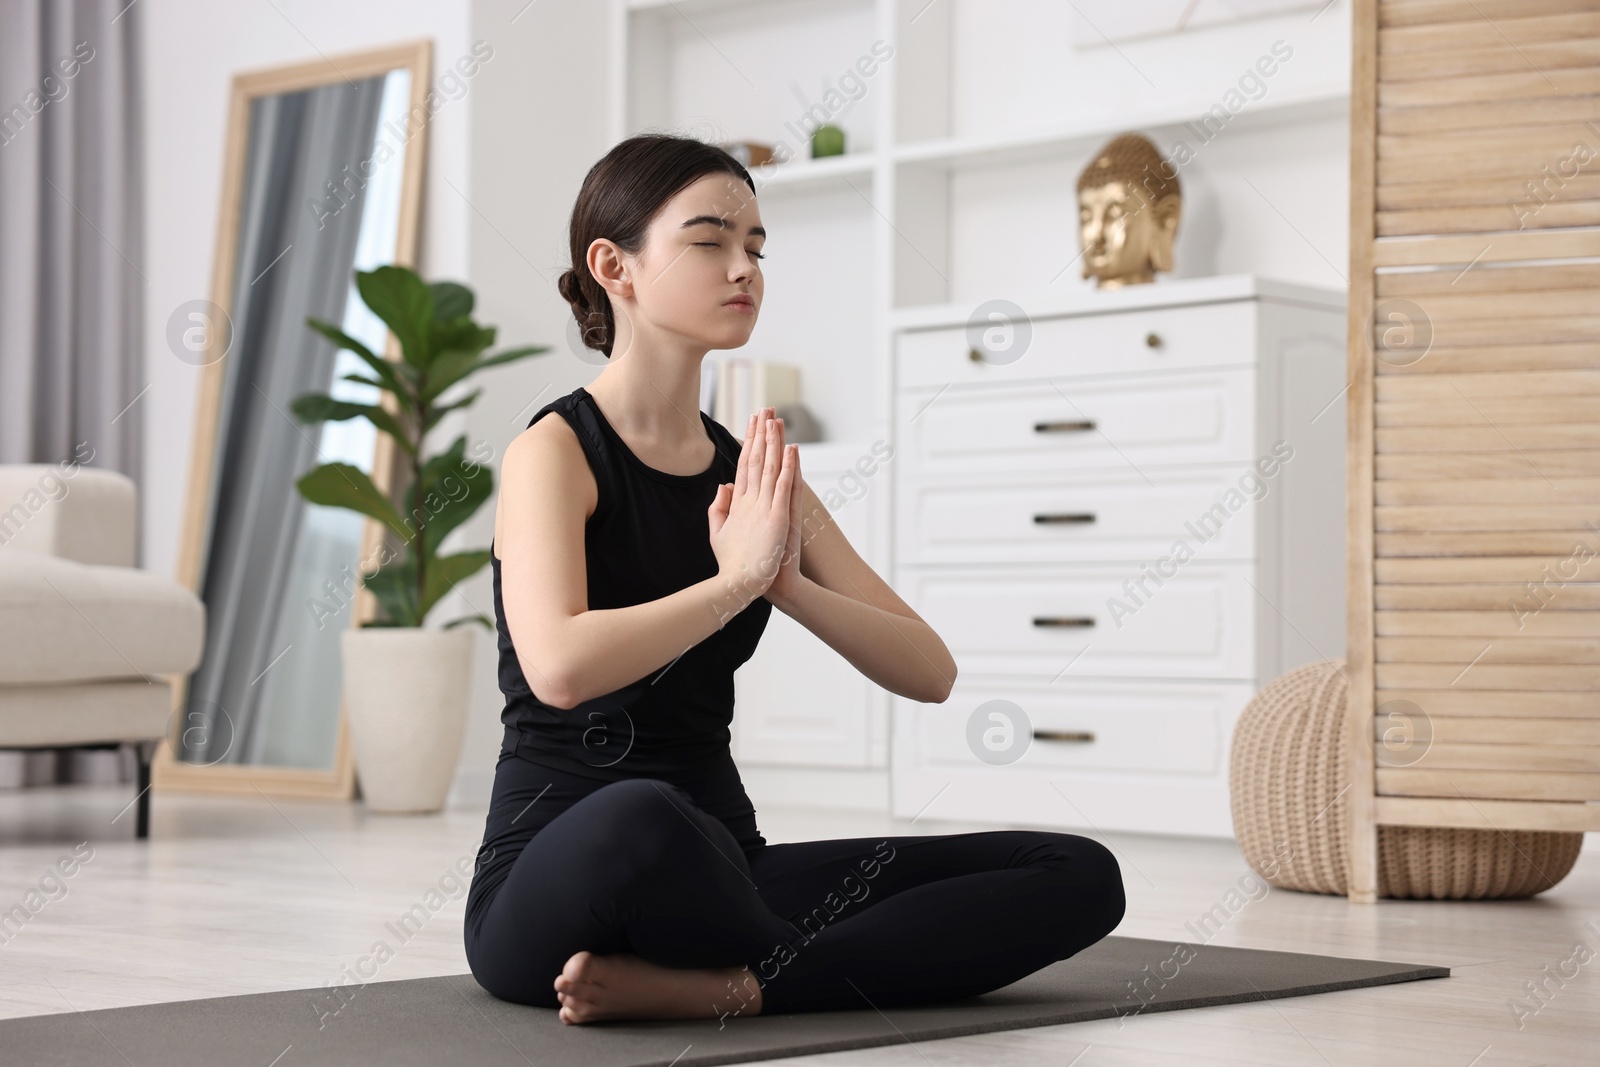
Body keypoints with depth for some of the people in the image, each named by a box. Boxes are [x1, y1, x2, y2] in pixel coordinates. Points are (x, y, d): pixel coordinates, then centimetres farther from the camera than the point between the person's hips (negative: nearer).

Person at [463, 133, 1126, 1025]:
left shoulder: (751, 473, 11)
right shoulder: (556, 450, -7)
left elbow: (930, 672, 4)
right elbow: (561, 667, -27)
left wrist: (788, 584, -13)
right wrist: (741, 575, -18)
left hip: (718, 866, 6)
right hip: (556, 879, -6)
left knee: (1080, 875, -8)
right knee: (640, 819, -44)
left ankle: (722, 986, -19)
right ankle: (842, 969, -12)